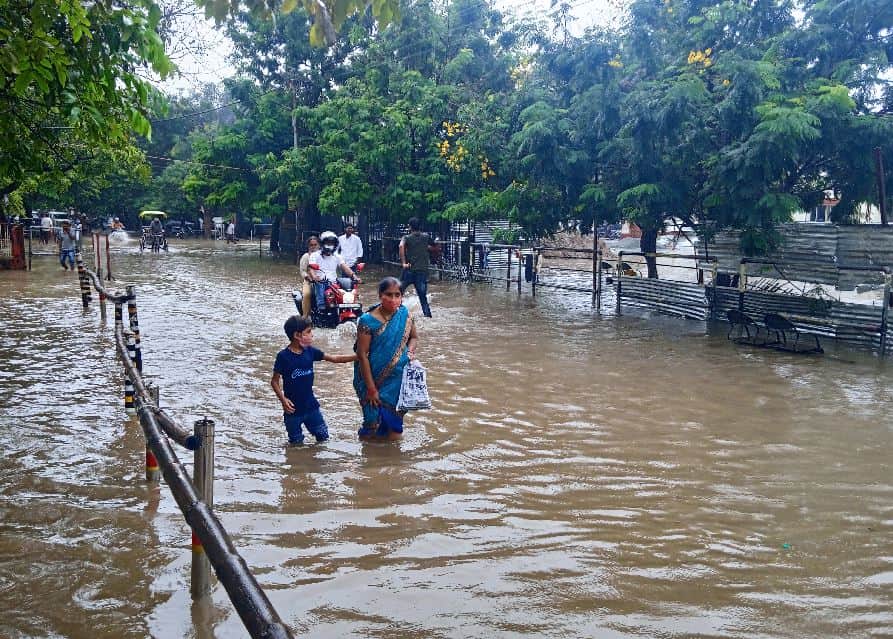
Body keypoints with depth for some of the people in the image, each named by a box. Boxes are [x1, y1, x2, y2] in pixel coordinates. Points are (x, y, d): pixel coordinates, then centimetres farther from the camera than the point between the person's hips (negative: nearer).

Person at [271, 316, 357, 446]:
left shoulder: (310, 351, -1)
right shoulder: (283, 356, -15)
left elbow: (334, 359, 4)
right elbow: (274, 381, -9)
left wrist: (357, 356, -1)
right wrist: (283, 399, -22)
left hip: (311, 405, 5)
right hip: (293, 408, -5)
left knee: (323, 437, 13)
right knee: (297, 444, 8)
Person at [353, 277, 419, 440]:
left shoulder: (405, 315, -2)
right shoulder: (368, 320, -14)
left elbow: (414, 338, 15)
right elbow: (362, 354, -14)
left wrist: (410, 350, -9)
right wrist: (371, 388, -15)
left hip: (399, 380, 4)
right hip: (375, 379, -3)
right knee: (375, 421, 5)